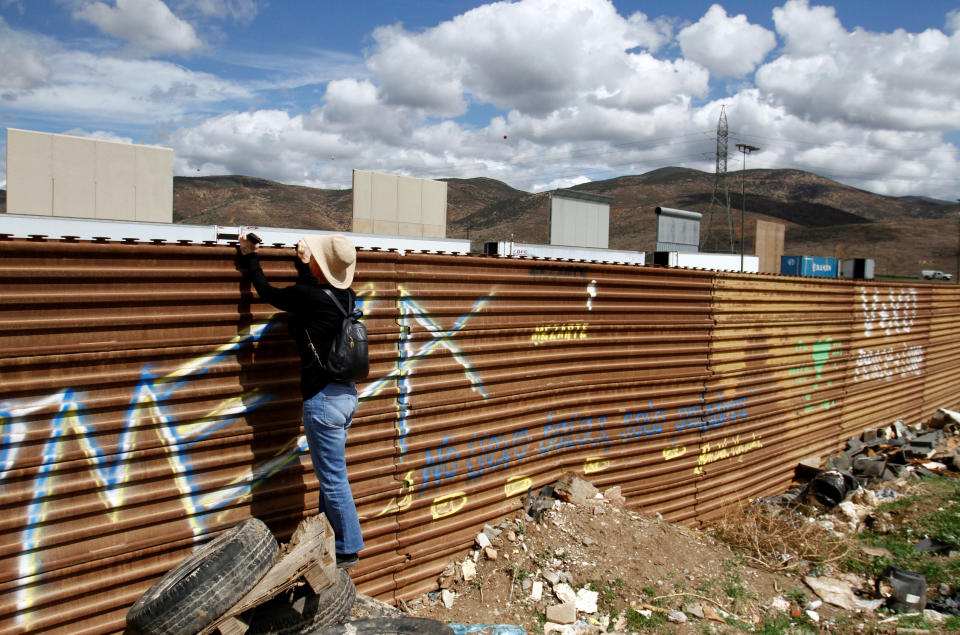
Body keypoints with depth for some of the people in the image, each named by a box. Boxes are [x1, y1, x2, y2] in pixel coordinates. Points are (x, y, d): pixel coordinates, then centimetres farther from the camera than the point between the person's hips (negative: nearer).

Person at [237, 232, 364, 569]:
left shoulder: (309, 297, -18)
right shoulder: (346, 297, 2)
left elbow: (268, 292, -1)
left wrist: (249, 257, 12)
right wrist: (304, 264, 34)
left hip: (323, 400, -9)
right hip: (347, 394, 9)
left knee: (333, 479, 3)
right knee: (329, 475, 20)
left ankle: (348, 550, 15)